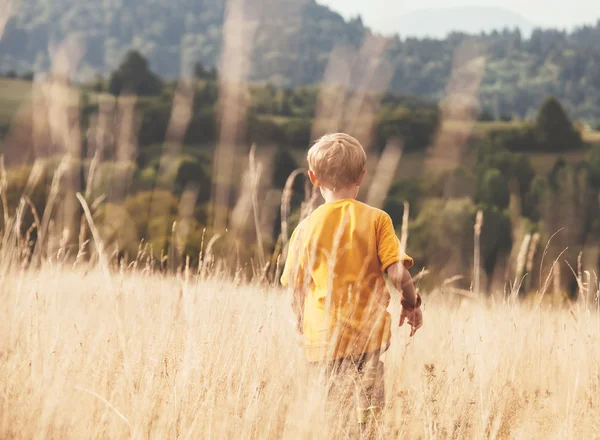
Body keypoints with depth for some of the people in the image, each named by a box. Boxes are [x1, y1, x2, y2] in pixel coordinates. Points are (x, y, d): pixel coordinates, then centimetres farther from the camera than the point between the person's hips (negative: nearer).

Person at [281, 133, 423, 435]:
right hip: (368, 334, -1)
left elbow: (296, 288, 6)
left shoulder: (306, 228, 2)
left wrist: (303, 325, 23)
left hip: (322, 339, 1)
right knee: (370, 415, 2)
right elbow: (397, 272, -7)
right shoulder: (376, 219, -2)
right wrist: (411, 303, 11)